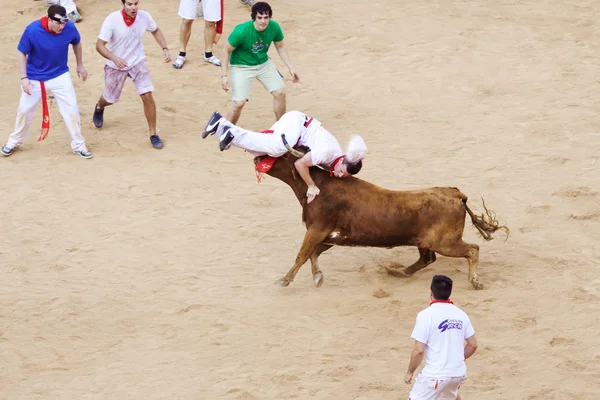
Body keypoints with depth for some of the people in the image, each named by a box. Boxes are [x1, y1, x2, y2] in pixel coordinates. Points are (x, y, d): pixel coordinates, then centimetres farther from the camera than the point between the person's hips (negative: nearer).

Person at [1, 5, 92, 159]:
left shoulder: (70, 28, -21)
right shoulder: (32, 30, -29)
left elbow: (76, 43, 3)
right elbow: (22, 53, -14)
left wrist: (80, 65, 13)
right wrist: (24, 78, -18)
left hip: (60, 76, 1)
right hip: (34, 78, -1)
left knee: (71, 109, 0)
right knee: (24, 110, 13)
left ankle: (78, 145, 17)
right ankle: (14, 142, 36)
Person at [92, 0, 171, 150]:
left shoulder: (144, 17, -17)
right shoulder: (112, 20, -27)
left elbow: (156, 30, 5)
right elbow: (100, 45, -26)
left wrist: (165, 49, -8)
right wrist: (114, 58, -43)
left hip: (138, 62, 1)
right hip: (116, 65, -1)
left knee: (147, 96, -13)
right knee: (110, 99, 17)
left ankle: (153, 134, 3)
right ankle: (99, 107, 56)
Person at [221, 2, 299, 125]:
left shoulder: (274, 27, -16)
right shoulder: (241, 31, -30)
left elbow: (280, 47, 3)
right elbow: (227, 51, -17)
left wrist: (291, 68, 2)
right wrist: (224, 76, -19)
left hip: (264, 63, 5)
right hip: (242, 67, -5)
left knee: (280, 93, 1)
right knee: (239, 103, -14)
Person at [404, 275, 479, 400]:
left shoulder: (426, 315, -13)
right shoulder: (460, 314, 5)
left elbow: (418, 350, -14)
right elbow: (473, 345, 11)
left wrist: (409, 372, 0)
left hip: (436, 375, -7)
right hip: (458, 373, 7)